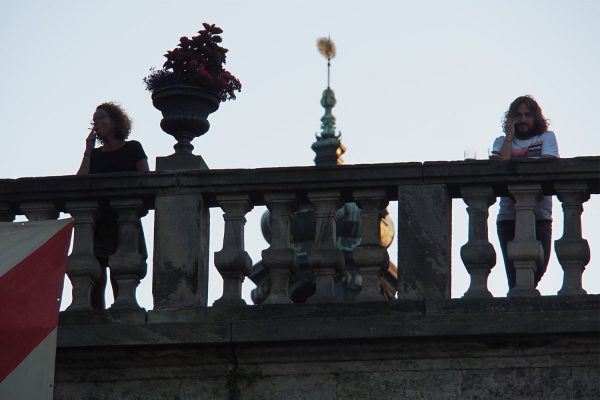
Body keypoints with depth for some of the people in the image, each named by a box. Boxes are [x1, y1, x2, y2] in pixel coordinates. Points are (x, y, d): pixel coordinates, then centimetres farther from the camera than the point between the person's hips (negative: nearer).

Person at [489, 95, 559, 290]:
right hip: (509, 216, 0)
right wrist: (510, 136, 0)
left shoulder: (546, 137, 14)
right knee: (514, 272, -11)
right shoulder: (502, 142, 17)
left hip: (540, 216, 0)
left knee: (539, 268, -11)